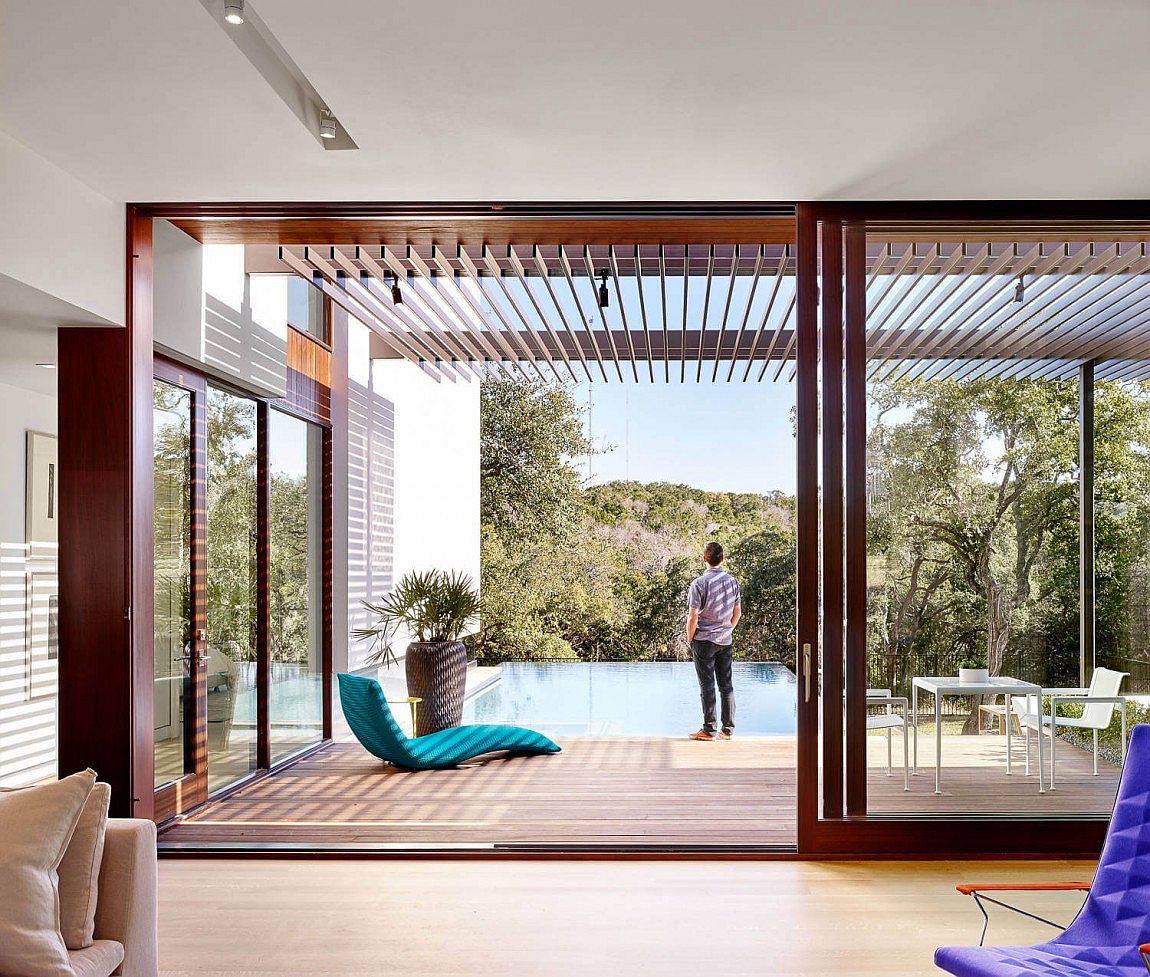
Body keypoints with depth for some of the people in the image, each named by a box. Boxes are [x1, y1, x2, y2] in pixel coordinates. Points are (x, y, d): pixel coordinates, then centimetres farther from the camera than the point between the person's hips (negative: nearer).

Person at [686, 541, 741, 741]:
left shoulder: (699, 583, -13)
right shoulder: (732, 581, 3)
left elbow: (693, 616, -13)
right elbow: (738, 612, 10)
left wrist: (689, 639, -1)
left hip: (704, 640, -5)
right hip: (726, 641, 5)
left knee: (707, 685, 0)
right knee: (726, 684, 9)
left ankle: (709, 730, 3)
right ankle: (728, 729, 13)